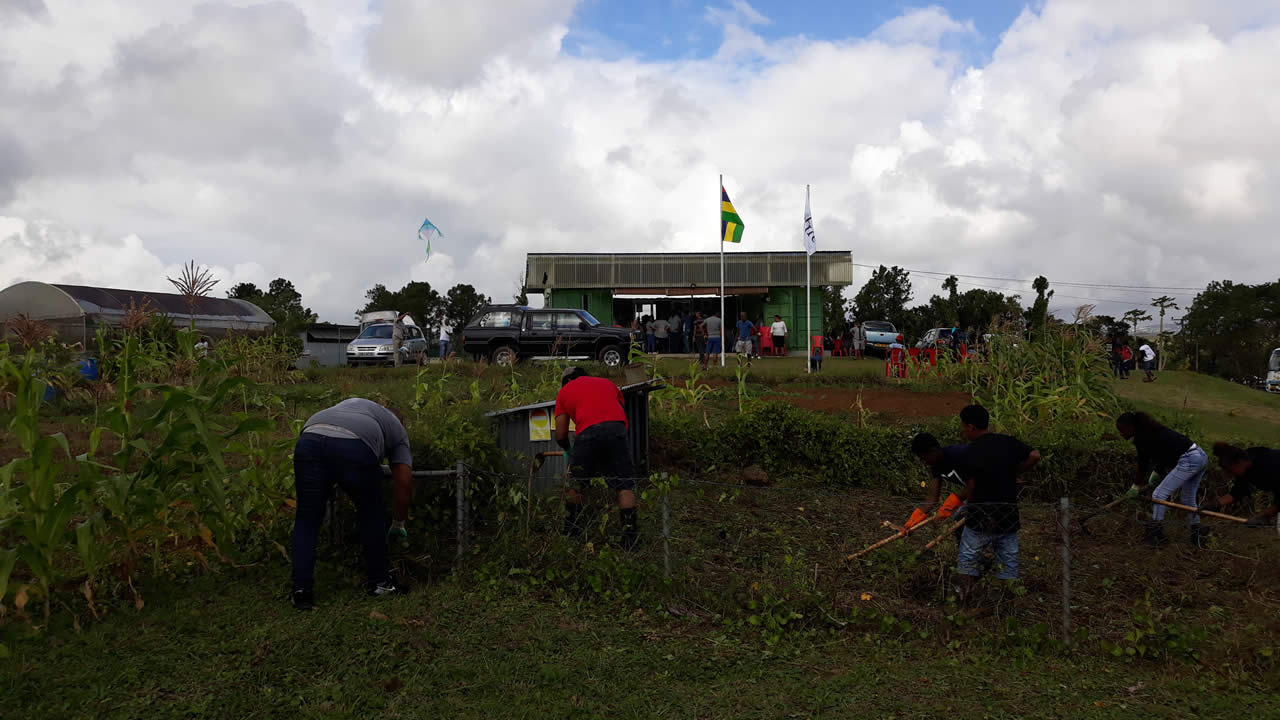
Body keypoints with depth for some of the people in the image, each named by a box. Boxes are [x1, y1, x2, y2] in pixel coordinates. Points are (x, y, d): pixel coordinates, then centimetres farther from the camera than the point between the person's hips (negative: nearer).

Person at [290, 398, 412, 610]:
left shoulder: (353, 402, 43)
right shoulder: (397, 430, 30)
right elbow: (404, 480, 21)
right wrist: (398, 524, 31)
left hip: (309, 440, 3)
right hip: (354, 448, -3)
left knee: (307, 519, 15)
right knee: (372, 513, 20)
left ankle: (302, 590, 9)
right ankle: (379, 582, 27)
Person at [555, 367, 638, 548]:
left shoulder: (564, 391, 27)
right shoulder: (608, 383, 35)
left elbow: (560, 435, 22)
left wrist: (569, 450, 43)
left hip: (588, 432, -2)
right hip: (617, 428, 2)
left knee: (575, 483, 16)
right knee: (625, 485, 5)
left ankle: (571, 531, 23)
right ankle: (630, 536, -3)